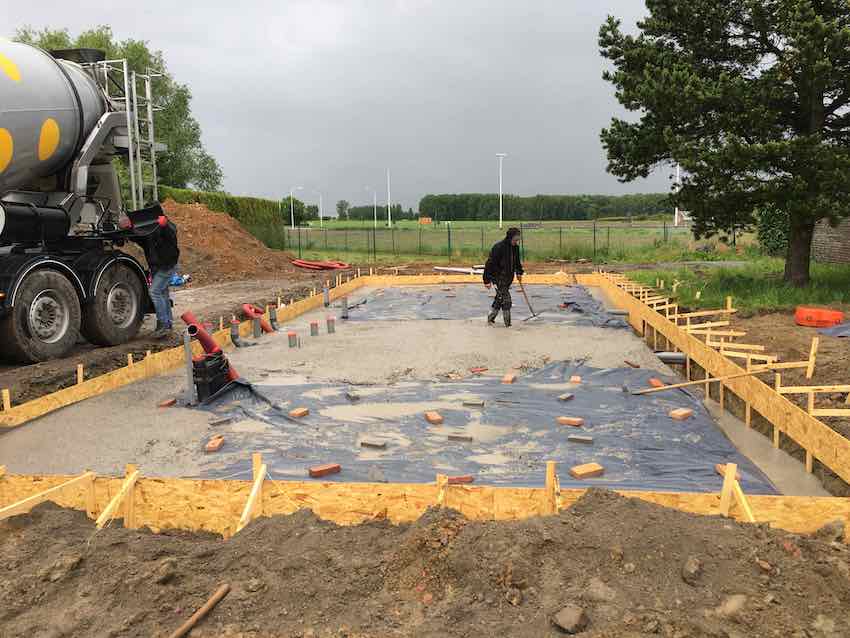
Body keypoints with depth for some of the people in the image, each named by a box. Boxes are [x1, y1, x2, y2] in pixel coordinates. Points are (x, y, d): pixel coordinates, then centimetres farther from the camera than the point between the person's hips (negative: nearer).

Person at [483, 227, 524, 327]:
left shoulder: (515, 247, 2)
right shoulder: (498, 247, -21)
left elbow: (517, 261, 22)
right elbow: (490, 263, -20)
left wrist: (519, 272, 12)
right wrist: (487, 280, -20)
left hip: (508, 277, 8)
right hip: (498, 276, -7)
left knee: (500, 299, 14)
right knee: (506, 299, -11)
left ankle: (491, 319, 27)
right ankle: (507, 323, -5)